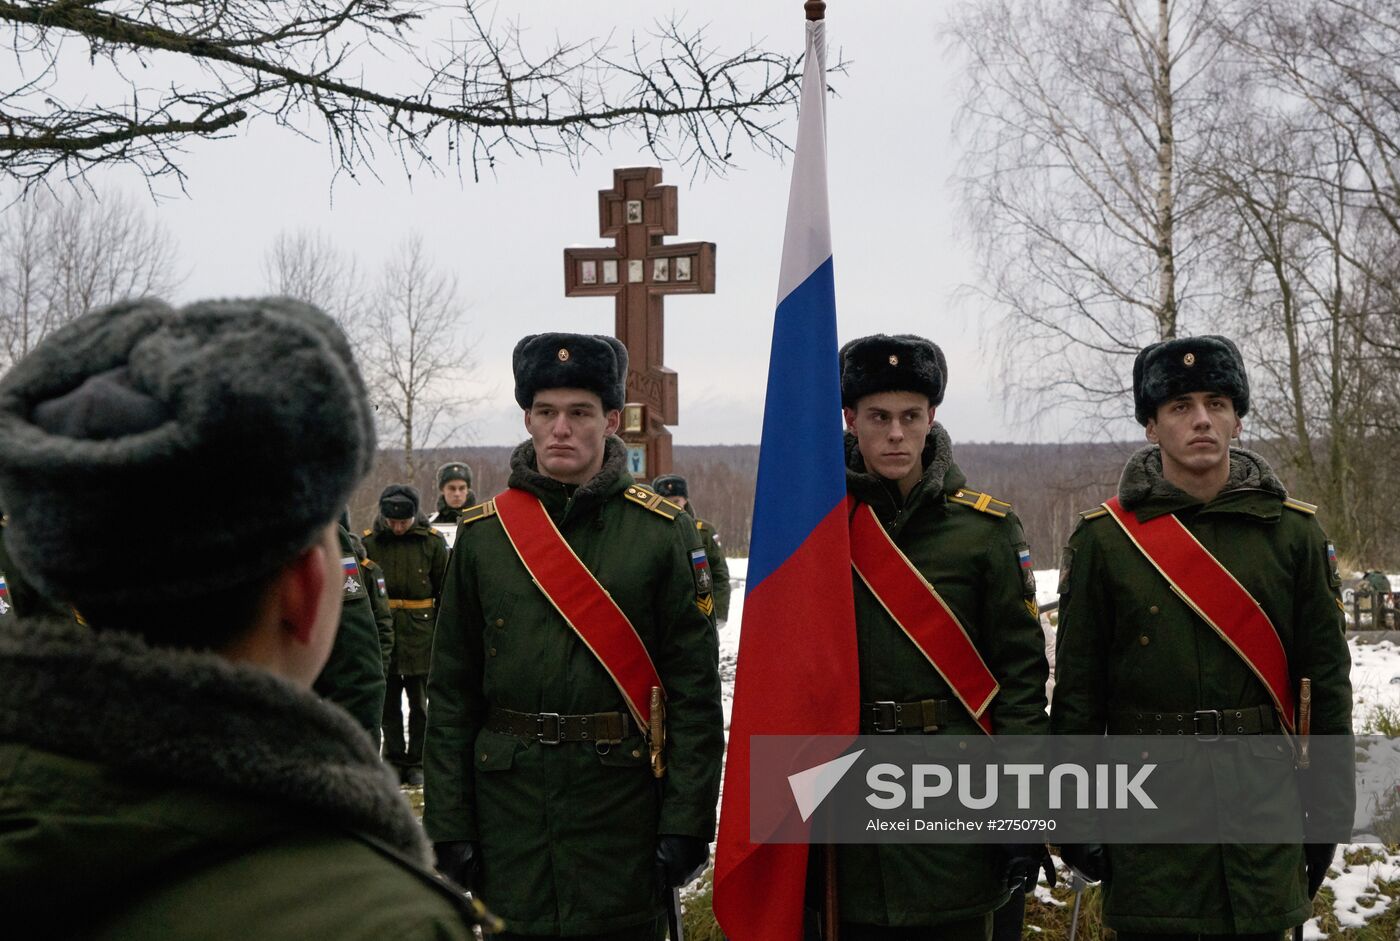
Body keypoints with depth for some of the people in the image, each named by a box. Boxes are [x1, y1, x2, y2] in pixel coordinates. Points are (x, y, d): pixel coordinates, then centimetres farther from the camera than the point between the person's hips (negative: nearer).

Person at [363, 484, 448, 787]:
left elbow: (444, 591, 5)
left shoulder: (432, 541, -1)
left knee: (419, 702, 5)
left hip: (421, 633, -1)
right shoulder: (369, 542, 1)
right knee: (388, 702, 7)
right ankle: (393, 761, 17)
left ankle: (416, 763, 15)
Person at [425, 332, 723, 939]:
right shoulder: (482, 534, 4)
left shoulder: (664, 532, -1)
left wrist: (687, 822, -8)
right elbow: (451, 691, 5)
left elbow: (694, 688, -3)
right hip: (509, 794, 2)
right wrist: (447, 826, 0)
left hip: (623, 796, -1)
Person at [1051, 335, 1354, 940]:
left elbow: (1326, 678, 6)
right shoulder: (1103, 539, -1)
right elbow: (1077, 686, 1)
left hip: (1263, 807, 1)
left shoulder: (1294, 532, 3)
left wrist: (1331, 809, 4)